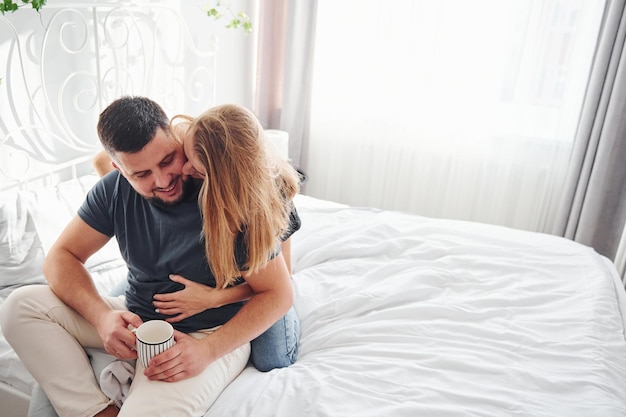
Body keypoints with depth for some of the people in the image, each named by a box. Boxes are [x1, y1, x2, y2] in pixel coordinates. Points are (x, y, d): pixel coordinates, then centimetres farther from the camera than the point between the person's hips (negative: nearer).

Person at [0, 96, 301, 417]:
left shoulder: (229, 199, -21)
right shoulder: (115, 190, -6)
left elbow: (279, 294, -16)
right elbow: (62, 257, 1)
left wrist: (208, 350, -27)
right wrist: (102, 316, -19)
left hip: (212, 336, -5)